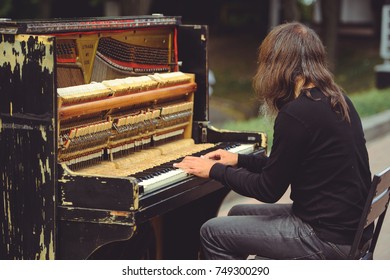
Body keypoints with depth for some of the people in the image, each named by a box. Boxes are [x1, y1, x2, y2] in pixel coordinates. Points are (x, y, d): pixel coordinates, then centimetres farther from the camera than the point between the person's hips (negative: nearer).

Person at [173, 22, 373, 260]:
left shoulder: (296, 114, -21)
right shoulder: (336, 100, 7)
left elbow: (269, 190, -12)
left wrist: (215, 170, 1)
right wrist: (239, 160, 25)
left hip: (329, 238, -9)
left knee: (213, 232, 0)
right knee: (238, 214, 23)